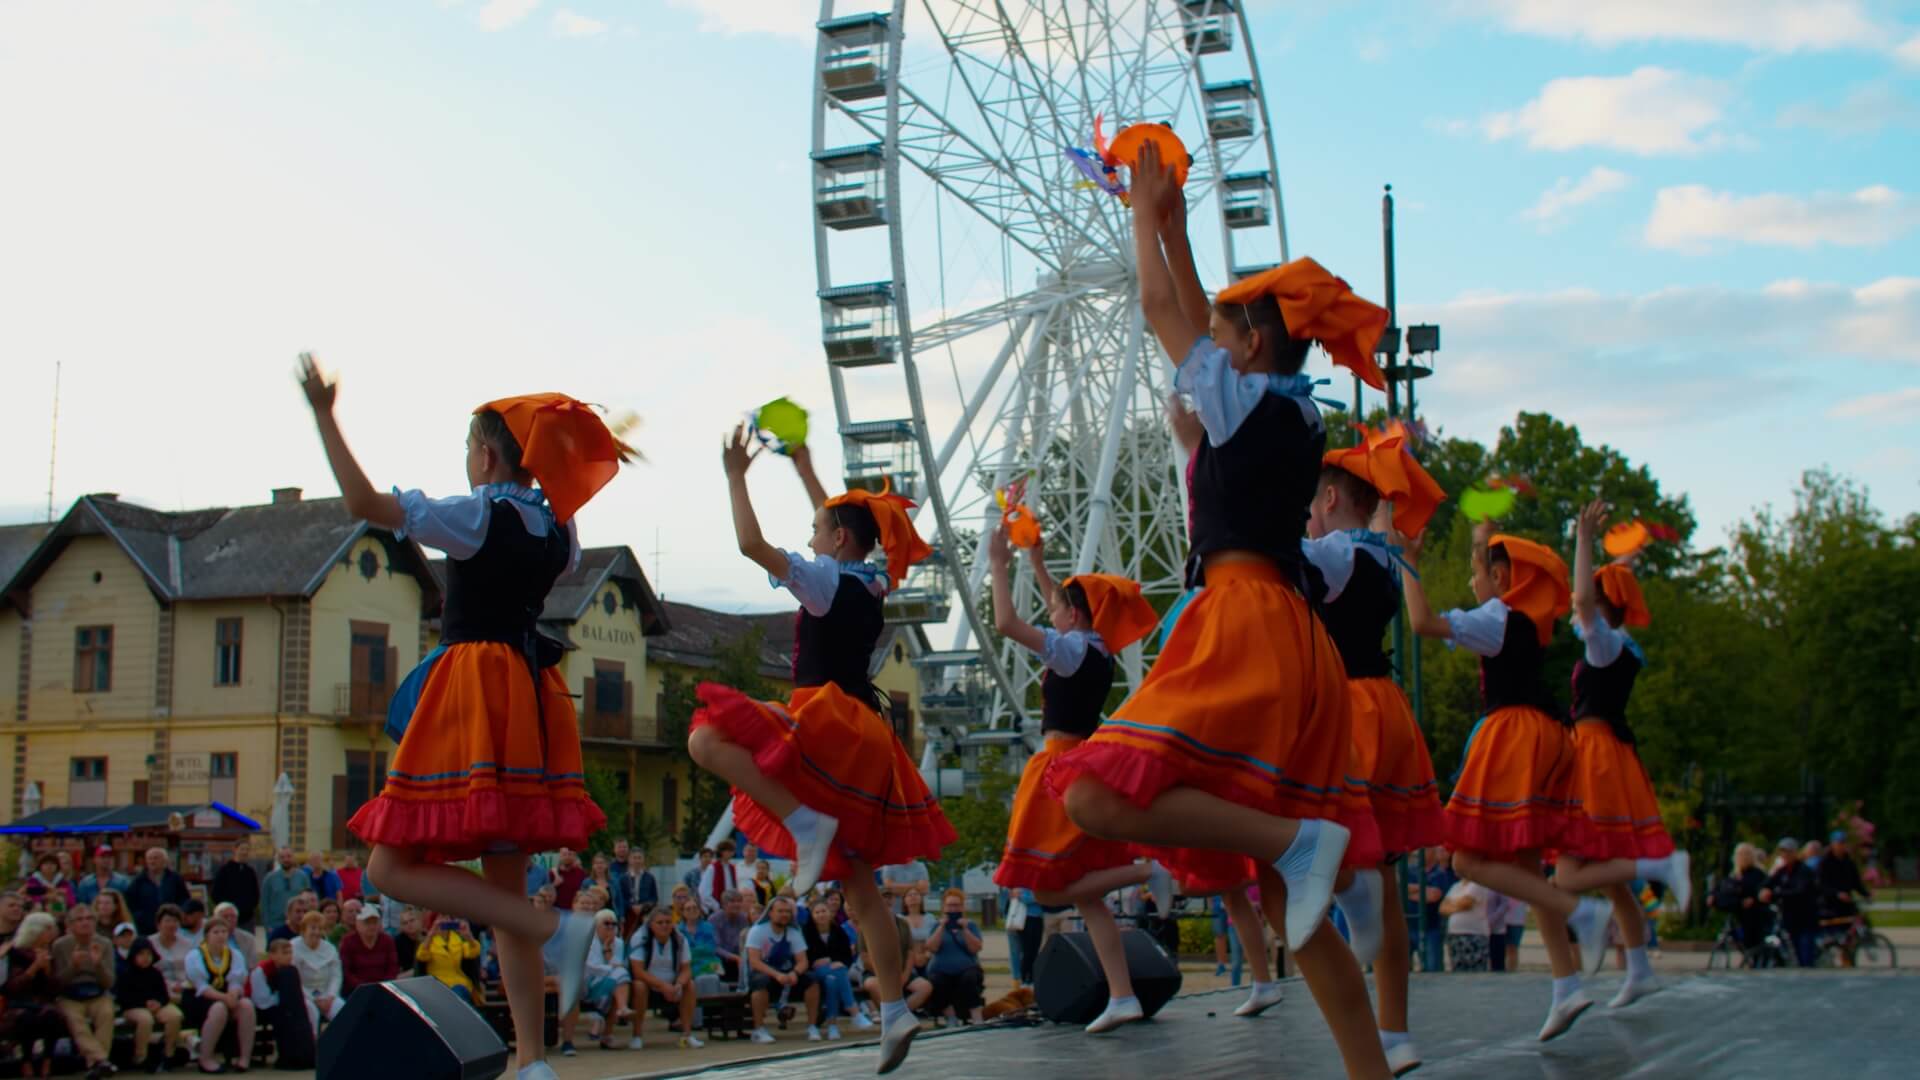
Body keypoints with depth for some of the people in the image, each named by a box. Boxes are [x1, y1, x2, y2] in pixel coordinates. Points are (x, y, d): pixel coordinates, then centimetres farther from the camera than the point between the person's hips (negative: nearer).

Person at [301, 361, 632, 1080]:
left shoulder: (476, 515, -8)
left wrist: (324, 417, -6)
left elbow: (363, 503, -14)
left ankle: (555, 929, -18)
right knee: (504, 887, 11)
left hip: (471, 689, -8)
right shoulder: (556, 527, 11)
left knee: (394, 867, -5)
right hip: (534, 697, 8)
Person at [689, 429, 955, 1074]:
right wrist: (802, 466, 38)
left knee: (707, 739, -19)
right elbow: (841, 520, 33)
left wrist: (737, 475, -1)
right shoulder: (872, 585, 16)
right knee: (858, 878, 9)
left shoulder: (828, 579, -6)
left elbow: (751, 543, -12)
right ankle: (894, 1011, 5)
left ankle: (806, 825, -24)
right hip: (864, 738, 9)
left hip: (827, 721, -9)